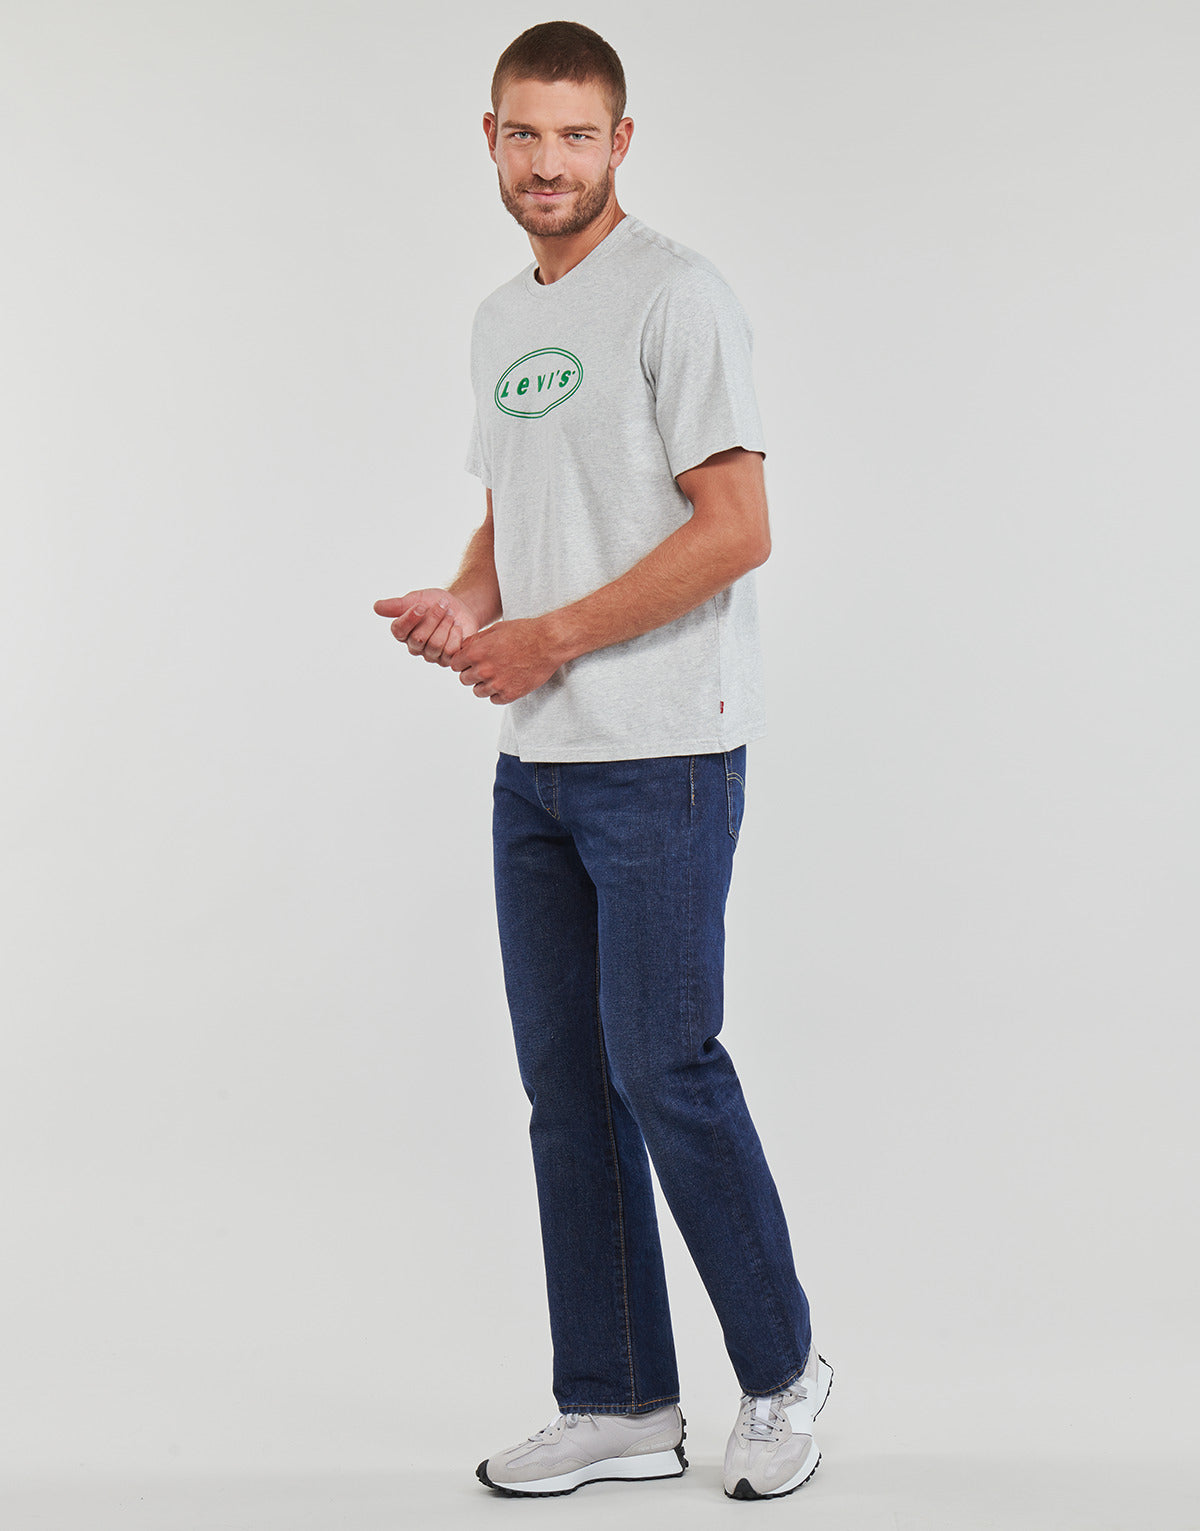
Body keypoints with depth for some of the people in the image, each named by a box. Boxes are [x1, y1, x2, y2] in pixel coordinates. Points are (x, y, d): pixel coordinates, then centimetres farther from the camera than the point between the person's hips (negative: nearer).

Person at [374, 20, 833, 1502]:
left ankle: (781, 1369, 14)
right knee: (567, 1081, 9)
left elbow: (737, 530, -16)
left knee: (662, 1069, -6)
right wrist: (461, 604, 2)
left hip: (663, 754, -8)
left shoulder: (676, 297, -9)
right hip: (536, 761, 8)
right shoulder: (499, 321, 17)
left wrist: (550, 636, -16)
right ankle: (618, 1403, 19)